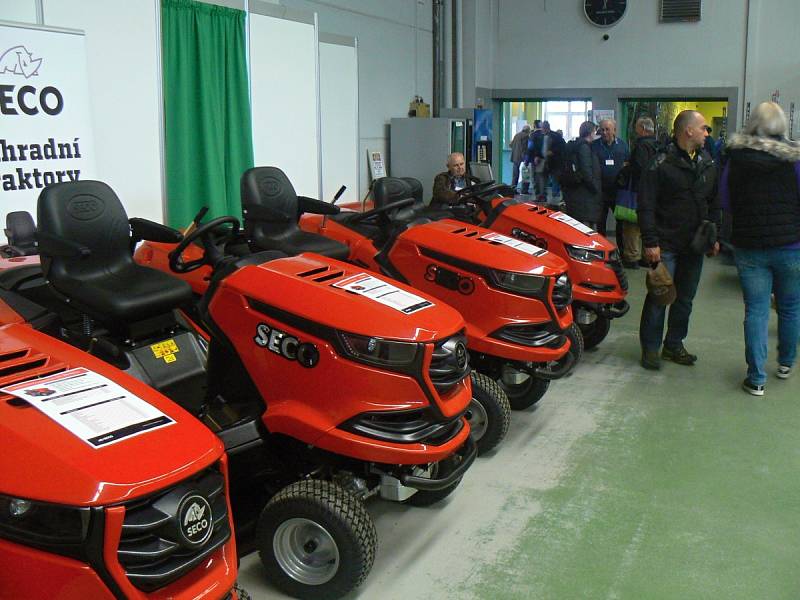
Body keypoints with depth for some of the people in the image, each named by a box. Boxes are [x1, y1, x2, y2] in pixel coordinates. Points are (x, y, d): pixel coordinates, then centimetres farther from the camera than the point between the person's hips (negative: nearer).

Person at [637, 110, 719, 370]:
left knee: (685, 298, 11)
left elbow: (713, 203, 19)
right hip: (666, 245, -6)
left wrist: (714, 236, 13)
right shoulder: (661, 164, -9)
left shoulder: (707, 164, 12)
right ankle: (650, 348, 8)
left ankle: (674, 344, 24)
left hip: (695, 245, 6)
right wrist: (650, 242, -16)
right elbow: (646, 206, -11)